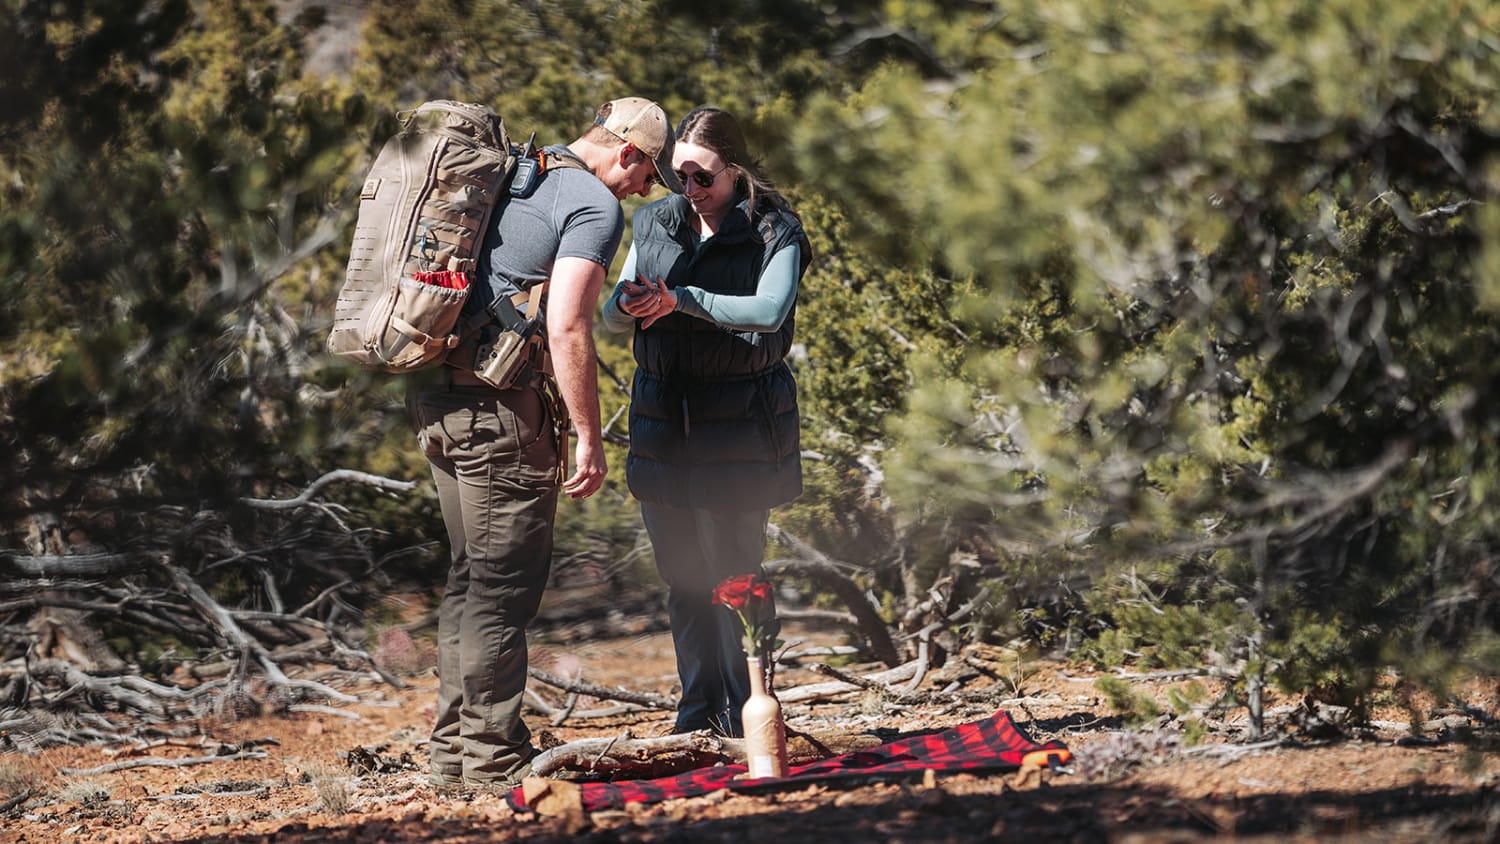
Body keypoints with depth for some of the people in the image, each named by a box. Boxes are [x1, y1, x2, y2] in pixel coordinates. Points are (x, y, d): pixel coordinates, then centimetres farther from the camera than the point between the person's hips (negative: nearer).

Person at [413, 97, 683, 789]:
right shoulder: (595, 204, -9)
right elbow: (565, 328, -18)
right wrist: (589, 437, -14)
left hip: (435, 395, 9)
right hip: (501, 405, -9)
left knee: (471, 574, 15)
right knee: (505, 582, -4)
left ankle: (453, 749, 19)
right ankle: (494, 758, -2)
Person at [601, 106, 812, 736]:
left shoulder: (773, 233, -4)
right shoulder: (656, 224, 11)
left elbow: (769, 310, -20)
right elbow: (611, 316, 8)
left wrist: (682, 300, -28)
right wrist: (629, 305, -16)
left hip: (739, 420, -5)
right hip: (663, 417, 5)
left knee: (734, 572, -4)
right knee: (681, 575, 8)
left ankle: (746, 718, 5)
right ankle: (697, 711, 18)